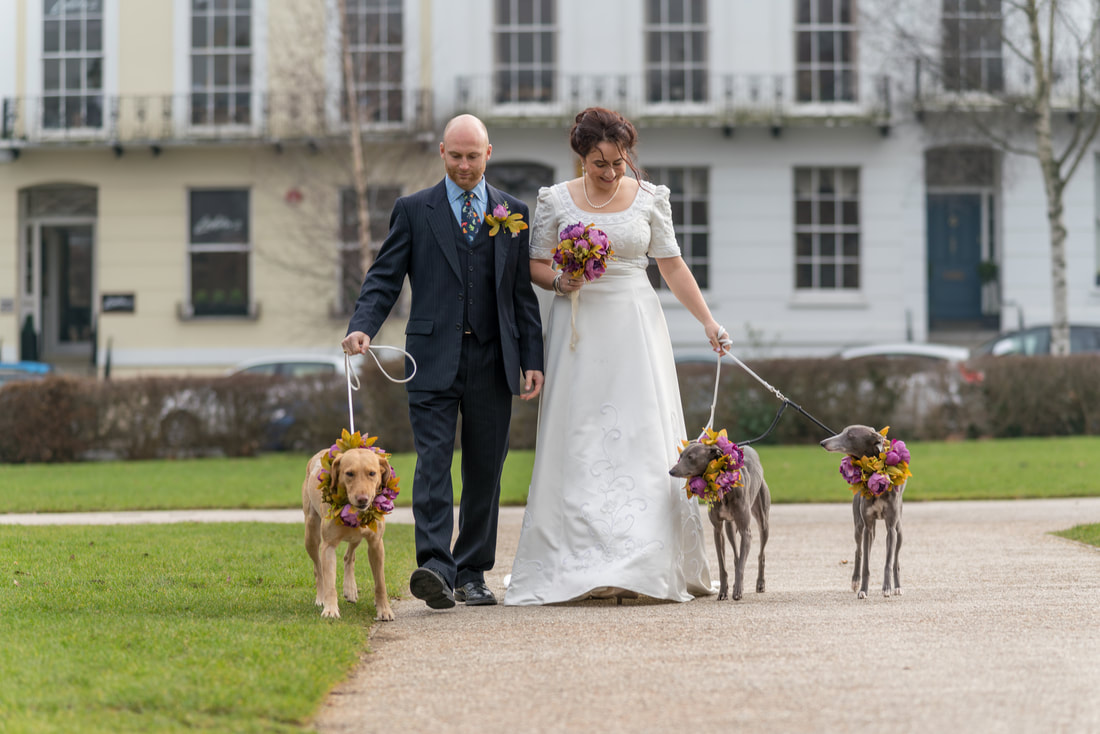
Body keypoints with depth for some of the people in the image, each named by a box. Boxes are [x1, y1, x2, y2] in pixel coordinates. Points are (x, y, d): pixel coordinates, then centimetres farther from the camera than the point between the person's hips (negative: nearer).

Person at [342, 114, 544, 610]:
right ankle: (435, 569, -21)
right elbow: (385, 278, 1)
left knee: (484, 471, 5)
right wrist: (362, 327, -16)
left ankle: (471, 574, 13)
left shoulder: (514, 213, 11)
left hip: (492, 362, 2)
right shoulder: (413, 211, 6)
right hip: (434, 359, -2)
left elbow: (524, 293, 11)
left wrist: (533, 360, 5)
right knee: (433, 462, -13)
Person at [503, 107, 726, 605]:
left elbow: (672, 267, 7)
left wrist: (707, 321, 1)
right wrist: (559, 281, -13)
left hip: (636, 328, 0)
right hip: (579, 332, 0)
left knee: (644, 440, -6)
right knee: (580, 445, -3)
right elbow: (536, 265, 8)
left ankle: (647, 564, -5)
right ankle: (579, 566, -2)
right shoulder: (556, 201, 2)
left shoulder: (649, 198, 4)